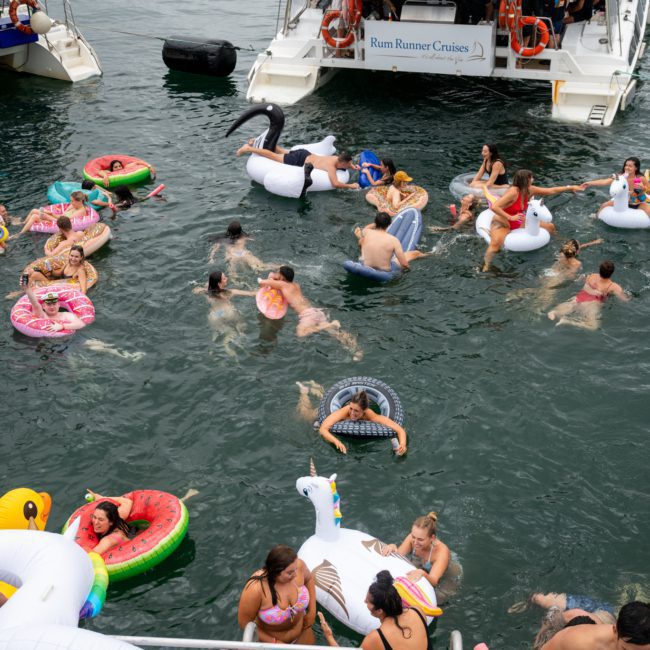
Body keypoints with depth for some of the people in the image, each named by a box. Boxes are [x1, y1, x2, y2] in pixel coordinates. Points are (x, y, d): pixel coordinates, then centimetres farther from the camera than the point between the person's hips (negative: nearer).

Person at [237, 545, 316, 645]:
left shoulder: (298, 566, -27)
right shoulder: (255, 589, -38)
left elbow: (309, 579, -2)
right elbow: (244, 622, -23)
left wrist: (312, 611, -3)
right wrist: (273, 642, -17)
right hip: (271, 639, -3)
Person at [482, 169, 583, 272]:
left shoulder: (530, 190, -6)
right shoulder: (513, 192, -30)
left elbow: (551, 191, 6)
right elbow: (494, 207, -37)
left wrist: (570, 188, 6)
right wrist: (510, 217, -40)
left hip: (519, 223, 9)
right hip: (502, 224, -8)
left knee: (550, 227, 12)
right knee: (496, 243, -42)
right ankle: (485, 269, -33)